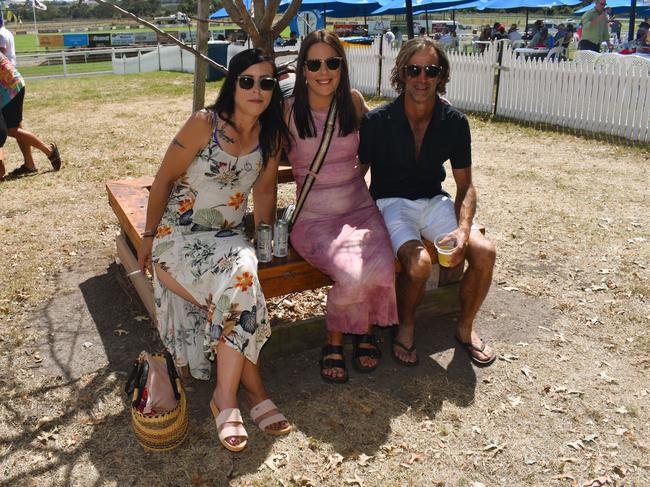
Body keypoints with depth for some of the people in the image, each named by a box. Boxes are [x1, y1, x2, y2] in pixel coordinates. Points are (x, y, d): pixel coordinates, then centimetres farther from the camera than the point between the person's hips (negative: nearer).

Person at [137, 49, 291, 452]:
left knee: (240, 286, -30)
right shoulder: (205, 124, -12)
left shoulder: (272, 135, 2)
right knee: (241, 287, -30)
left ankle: (226, 397, -17)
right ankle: (254, 390, -14)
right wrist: (149, 236, 0)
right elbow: (164, 180, -6)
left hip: (229, 236, 4)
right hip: (179, 236, -4)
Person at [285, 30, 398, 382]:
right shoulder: (289, 112, -5)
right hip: (315, 217, -3)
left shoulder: (353, 101, 4)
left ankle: (365, 332, 6)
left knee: (382, 268, -25)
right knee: (353, 275, -29)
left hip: (359, 208, 3)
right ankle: (334, 340, 2)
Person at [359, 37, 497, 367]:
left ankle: (465, 327, 8)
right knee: (418, 262, -32)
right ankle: (405, 327, 1)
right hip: (391, 202, -3)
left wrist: (463, 230, -15)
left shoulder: (454, 123, -3)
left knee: (484, 252, -19)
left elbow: (465, 186, 3)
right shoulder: (377, 121, -12)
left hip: (434, 201, 4)